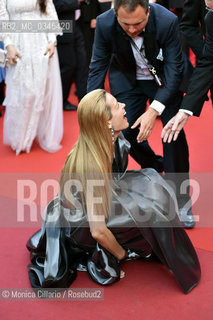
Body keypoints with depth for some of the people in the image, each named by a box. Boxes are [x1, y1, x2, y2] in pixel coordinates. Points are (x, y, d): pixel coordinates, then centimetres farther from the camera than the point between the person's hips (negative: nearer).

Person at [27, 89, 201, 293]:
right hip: (80, 228, -8)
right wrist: (121, 254, -12)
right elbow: (98, 232, -28)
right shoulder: (92, 166, -34)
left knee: (149, 182, 0)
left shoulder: (113, 142, -11)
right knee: (151, 202, -18)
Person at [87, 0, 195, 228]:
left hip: (164, 78, -2)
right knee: (126, 130, -6)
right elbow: (98, 66, -12)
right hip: (128, 78, 2)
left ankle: (180, 200, -1)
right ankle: (153, 168, 25)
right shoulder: (105, 23, -25)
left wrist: (154, 110, -35)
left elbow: (174, 68, -26)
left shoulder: (167, 21, -32)